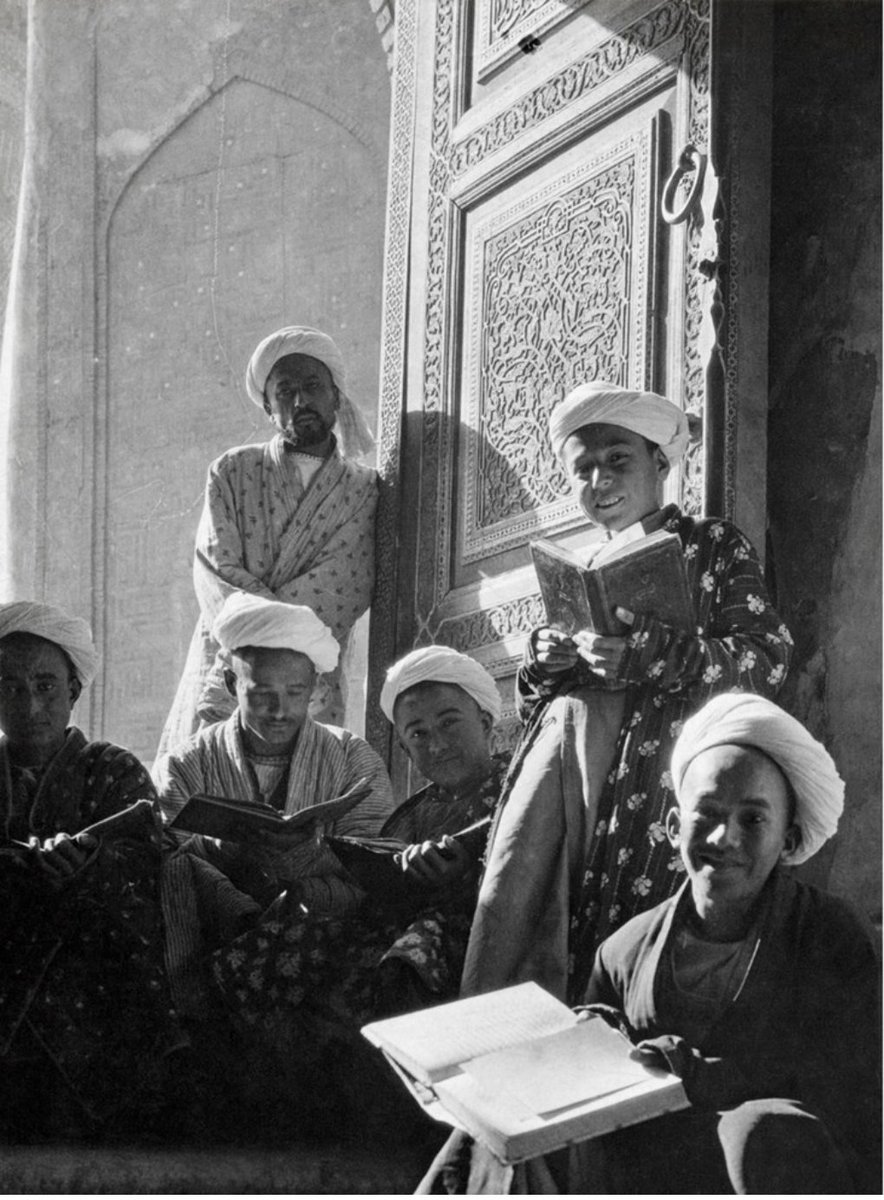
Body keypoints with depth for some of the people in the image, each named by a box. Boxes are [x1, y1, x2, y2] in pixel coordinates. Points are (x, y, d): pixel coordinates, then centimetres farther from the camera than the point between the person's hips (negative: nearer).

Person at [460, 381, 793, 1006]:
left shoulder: (714, 546, 10)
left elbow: (767, 659, -4)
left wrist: (643, 654, -15)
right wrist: (543, 661, 3)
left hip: (656, 761, -5)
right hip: (560, 756, 5)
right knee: (509, 915, -8)